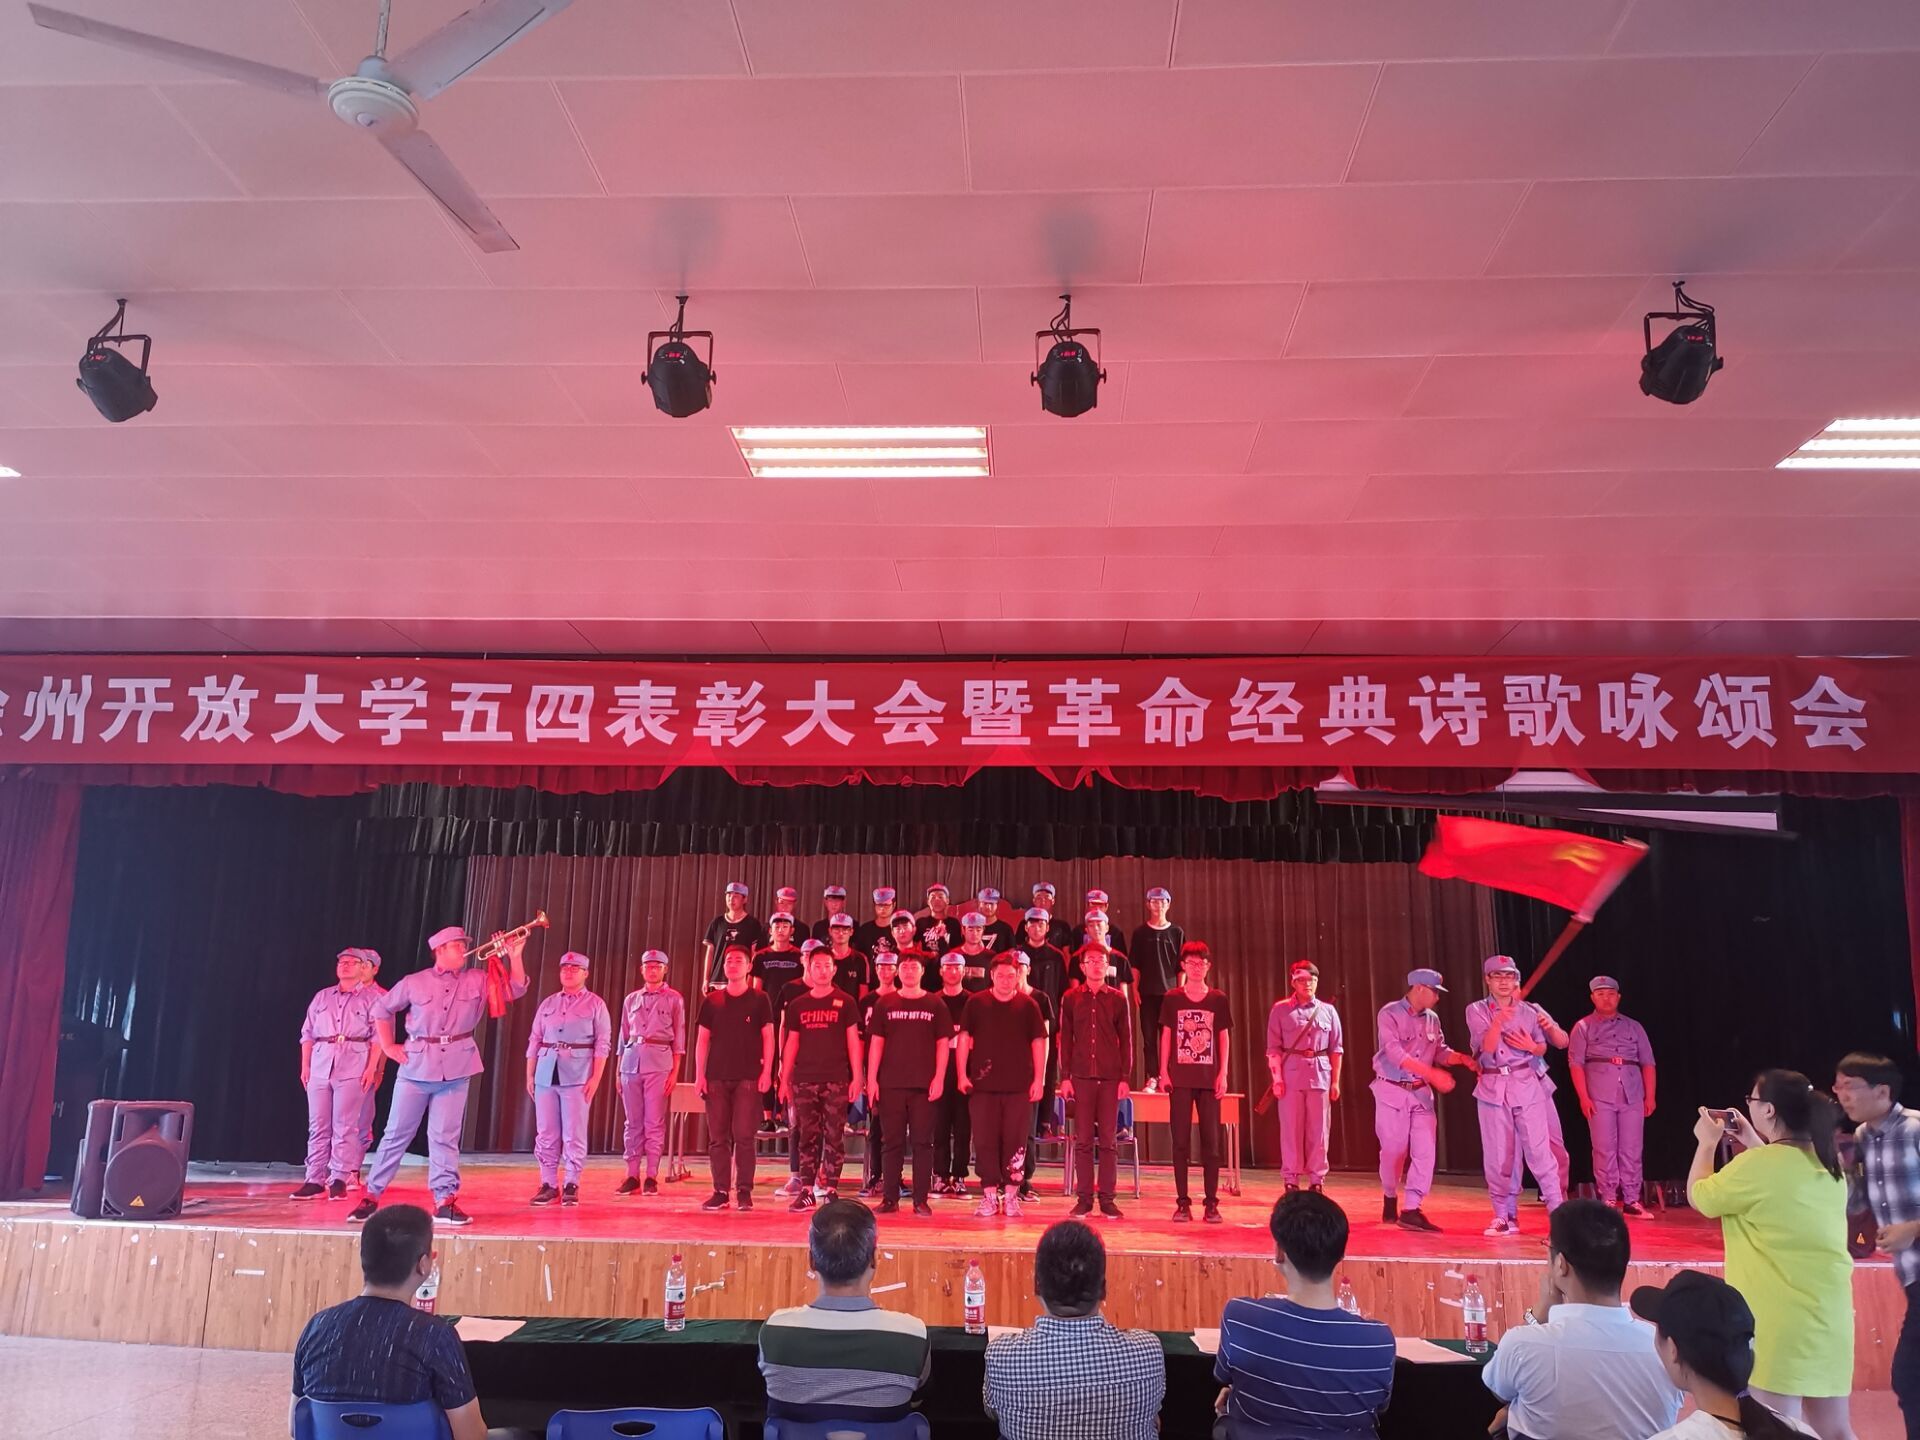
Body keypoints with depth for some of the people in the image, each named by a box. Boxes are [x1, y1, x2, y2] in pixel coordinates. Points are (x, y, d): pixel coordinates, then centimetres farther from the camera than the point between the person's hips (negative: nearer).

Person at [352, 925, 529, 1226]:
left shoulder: (478, 980, 4)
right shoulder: (415, 982, 0)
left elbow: (516, 990, -2)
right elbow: (382, 1008, 13)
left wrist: (515, 955, -14)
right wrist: (389, 1046, 6)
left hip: (456, 1069, 1)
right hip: (416, 1066, -1)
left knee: (445, 1137, 3)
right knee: (397, 1134, 5)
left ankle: (444, 1201, 6)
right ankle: (371, 1196, 16)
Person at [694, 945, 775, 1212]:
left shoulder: (759, 999, 4)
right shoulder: (712, 1000, 10)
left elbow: (768, 1038, 2)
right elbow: (702, 1039, 10)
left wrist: (766, 1072, -7)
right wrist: (699, 1074, 2)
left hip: (748, 1078, -2)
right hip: (716, 1077, 2)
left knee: (743, 1136, -5)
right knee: (718, 1137, 3)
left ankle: (744, 1191, 2)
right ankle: (720, 1191, 9)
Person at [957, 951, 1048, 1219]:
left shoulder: (1028, 1005, 4)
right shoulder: (976, 1003, 4)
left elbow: (1039, 1043, 5)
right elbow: (964, 1039, 5)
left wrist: (1038, 1080, 0)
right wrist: (962, 1074, -2)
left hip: (1019, 1086, 0)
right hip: (983, 1085, 0)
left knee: (1015, 1141, 3)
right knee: (985, 1140, 2)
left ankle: (1010, 1195, 12)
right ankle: (989, 1194, 10)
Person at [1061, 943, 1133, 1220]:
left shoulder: (1118, 999, 6)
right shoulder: (1071, 998, 7)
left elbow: (1126, 1040, 6)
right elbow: (1065, 1039, 7)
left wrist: (1125, 1077, -1)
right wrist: (1065, 1077, 1)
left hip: (1110, 1077, 0)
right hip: (1081, 1077, 0)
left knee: (1107, 1141, 1)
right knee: (1083, 1140, 2)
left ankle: (1106, 1197, 7)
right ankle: (1085, 1197, 7)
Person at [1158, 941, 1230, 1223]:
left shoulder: (1218, 1000, 6)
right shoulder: (1172, 999, 5)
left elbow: (1223, 1038, 7)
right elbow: (1166, 1036, 7)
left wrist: (1223, 1074, 0)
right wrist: (1163, 1071, 0)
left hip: (1209, 1078, 0)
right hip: (1180, 1078, 0)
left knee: (1211, 1141, 1)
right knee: (1180, 1141, 1)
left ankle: (1211, 1203, 8)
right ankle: (1182, 1202, 7)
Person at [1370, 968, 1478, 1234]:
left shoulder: (1432, 1020, 8)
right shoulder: (1389, 1014, -12)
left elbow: (1441, 1051, 13)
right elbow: (1395, 1053, -22)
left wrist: (1462, 1058, -8)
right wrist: (1432, 1073, -30)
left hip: (1422, 1092, 5)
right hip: (1392, 1090, -5)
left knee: (1425, 1151, -5)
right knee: (1393, 1150, 1)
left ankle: (1411, 1210, -2)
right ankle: (1390, 1199, 26)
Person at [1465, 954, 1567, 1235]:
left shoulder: (1529, 1011, 7)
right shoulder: (1477, 1011, 1)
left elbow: (1542, 1048, 11)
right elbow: (1486, 1047, -12)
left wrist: (1531, 1046, -12)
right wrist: (1498, 1022, -30)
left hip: (1527, 1086, 0)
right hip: (1493, 1088, 0)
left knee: (1539, 1150, -7)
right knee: (1497, 1156, 3)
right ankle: (1504, 1216, 13)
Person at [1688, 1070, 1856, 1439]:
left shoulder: (1757, 1165, -17)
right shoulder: (1827, 1163, 5)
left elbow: (1698, 1197, -2)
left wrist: (1707, 1143, 9)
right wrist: (1753, 1143, 22)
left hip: (1781, 1315, -7)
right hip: (1830, 1311, 7)